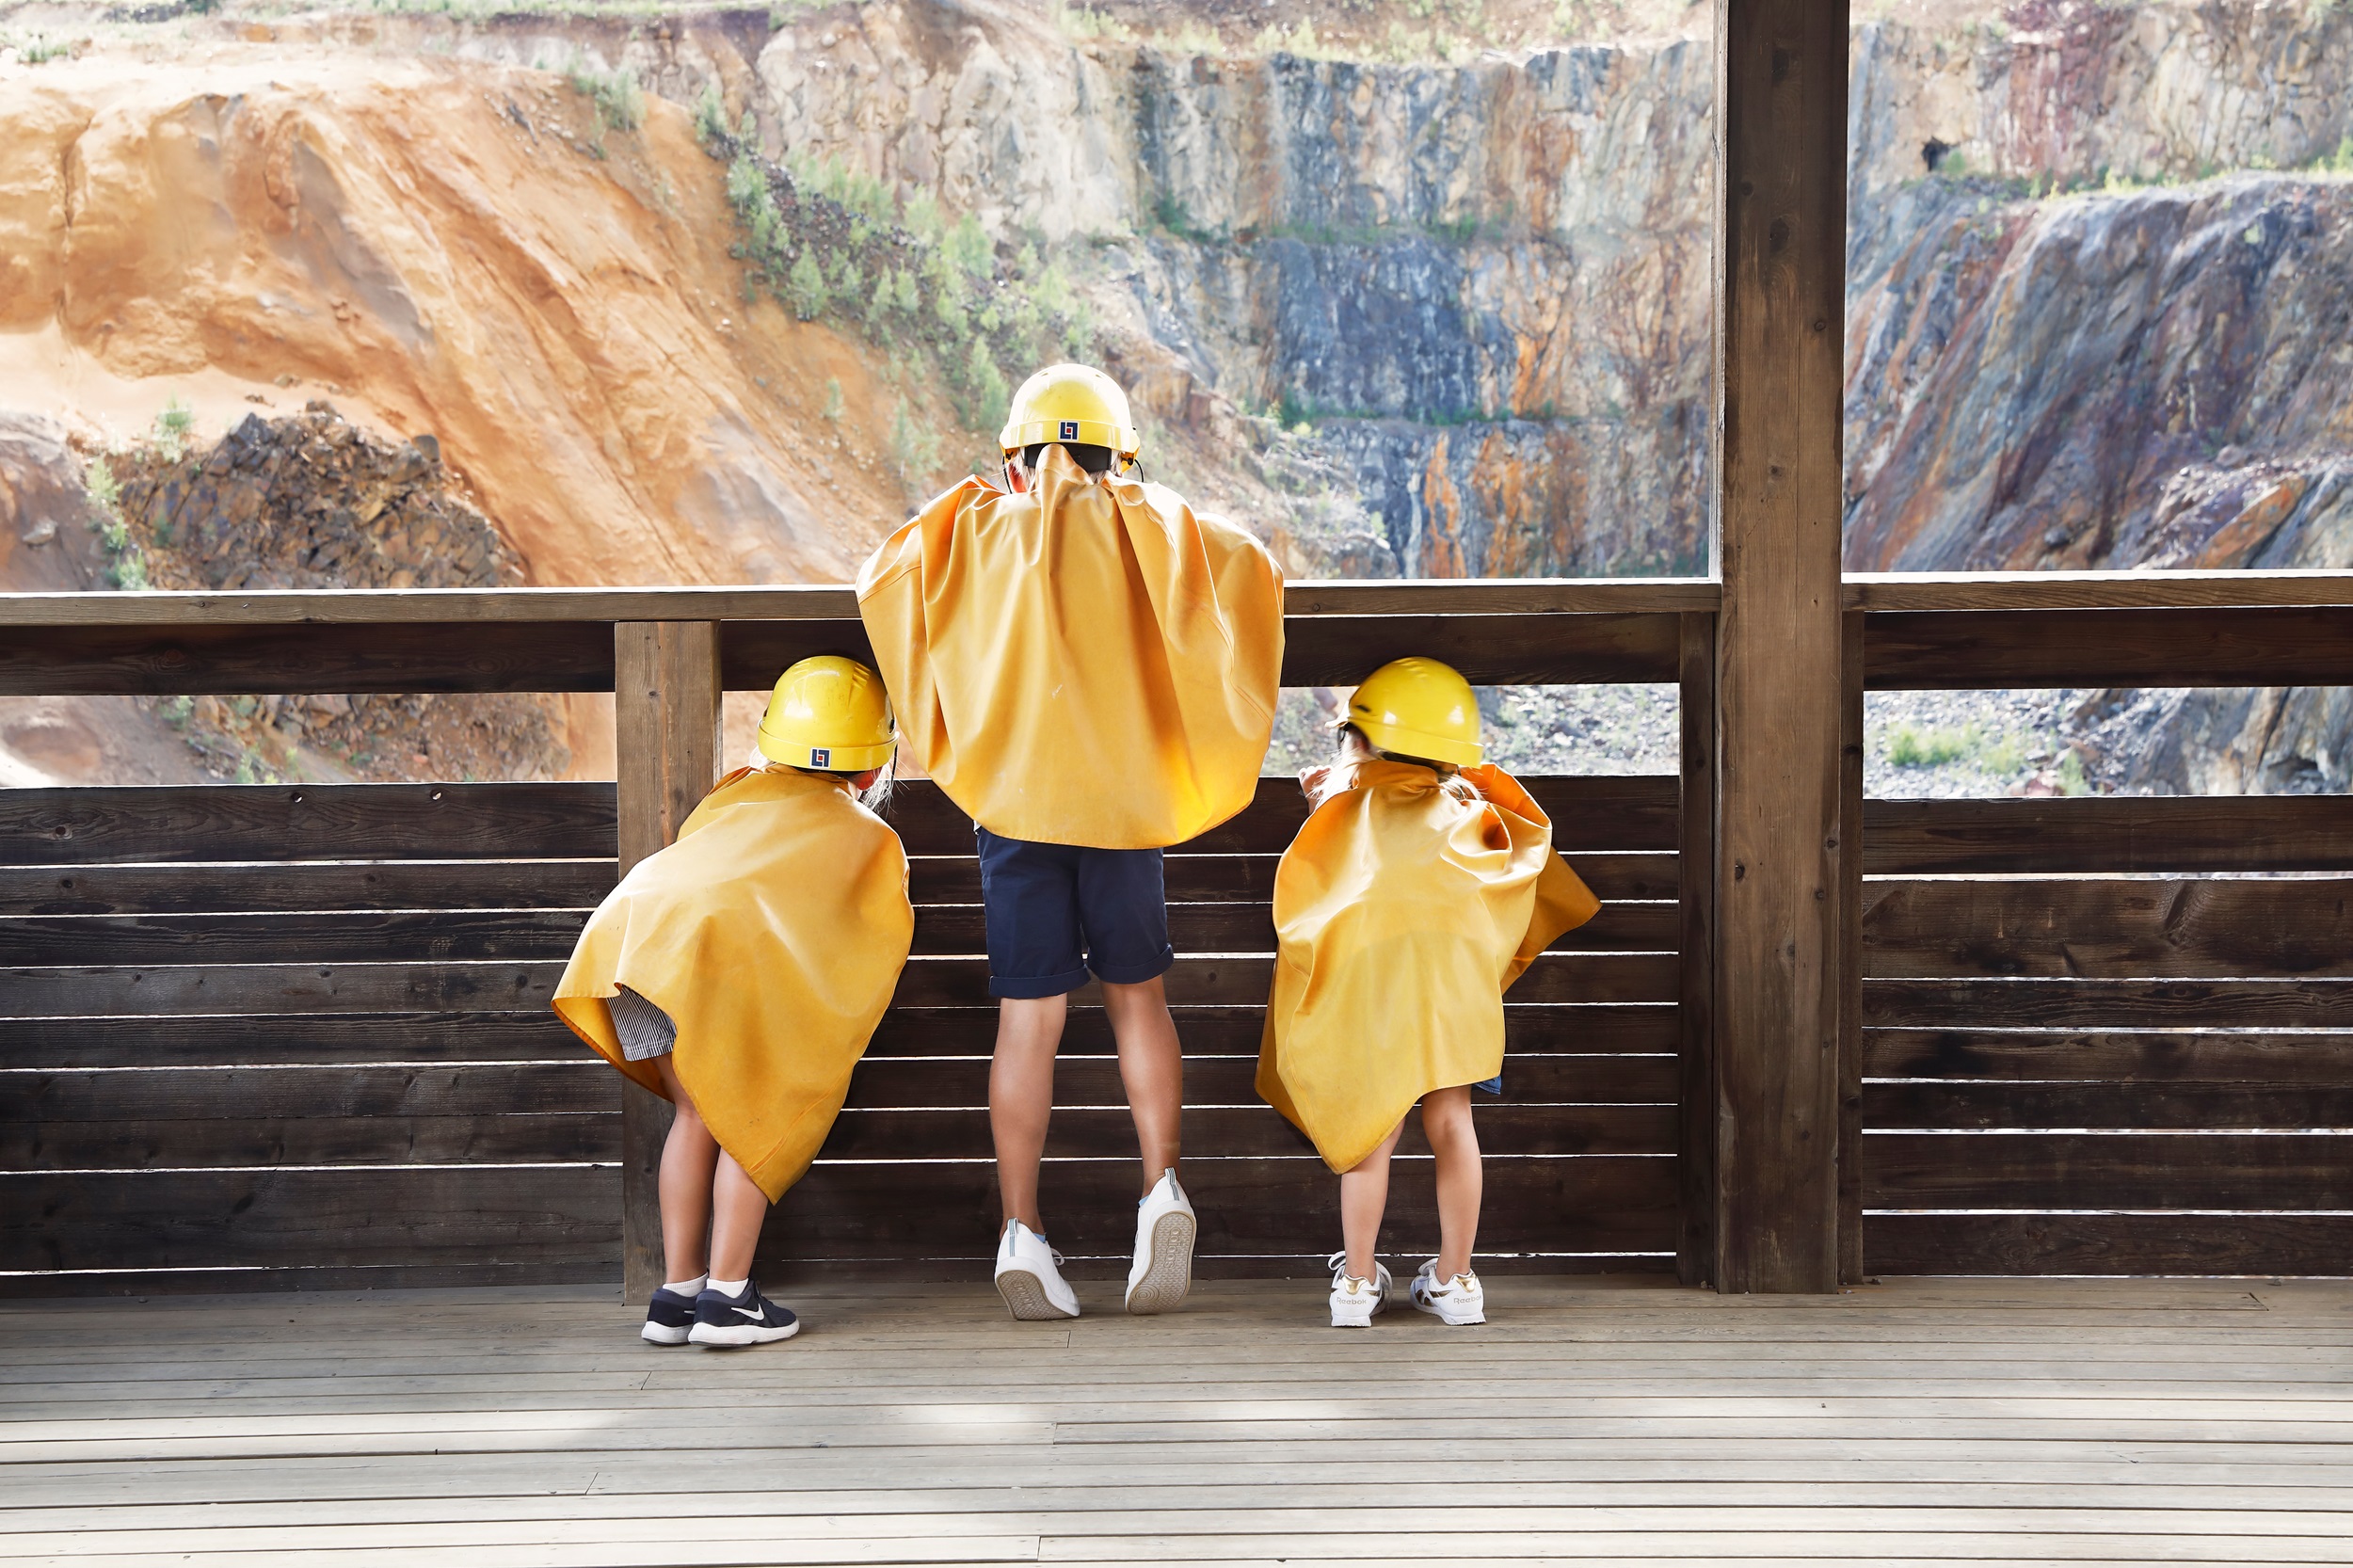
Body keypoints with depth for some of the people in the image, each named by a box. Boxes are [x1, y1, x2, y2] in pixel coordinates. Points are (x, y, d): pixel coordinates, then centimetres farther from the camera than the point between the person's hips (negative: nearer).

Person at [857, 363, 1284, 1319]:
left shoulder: (975, 534, 5)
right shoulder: (1143, 527, 1)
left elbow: (879, 580, 19)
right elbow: (1248, 564, -4)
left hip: (1014, 801, 1)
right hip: (1121, 800, 0)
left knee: (1029, 1020, 4)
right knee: (1137, 996, 15)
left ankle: (1021, 1228, 5)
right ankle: (1162, 1186, 1)